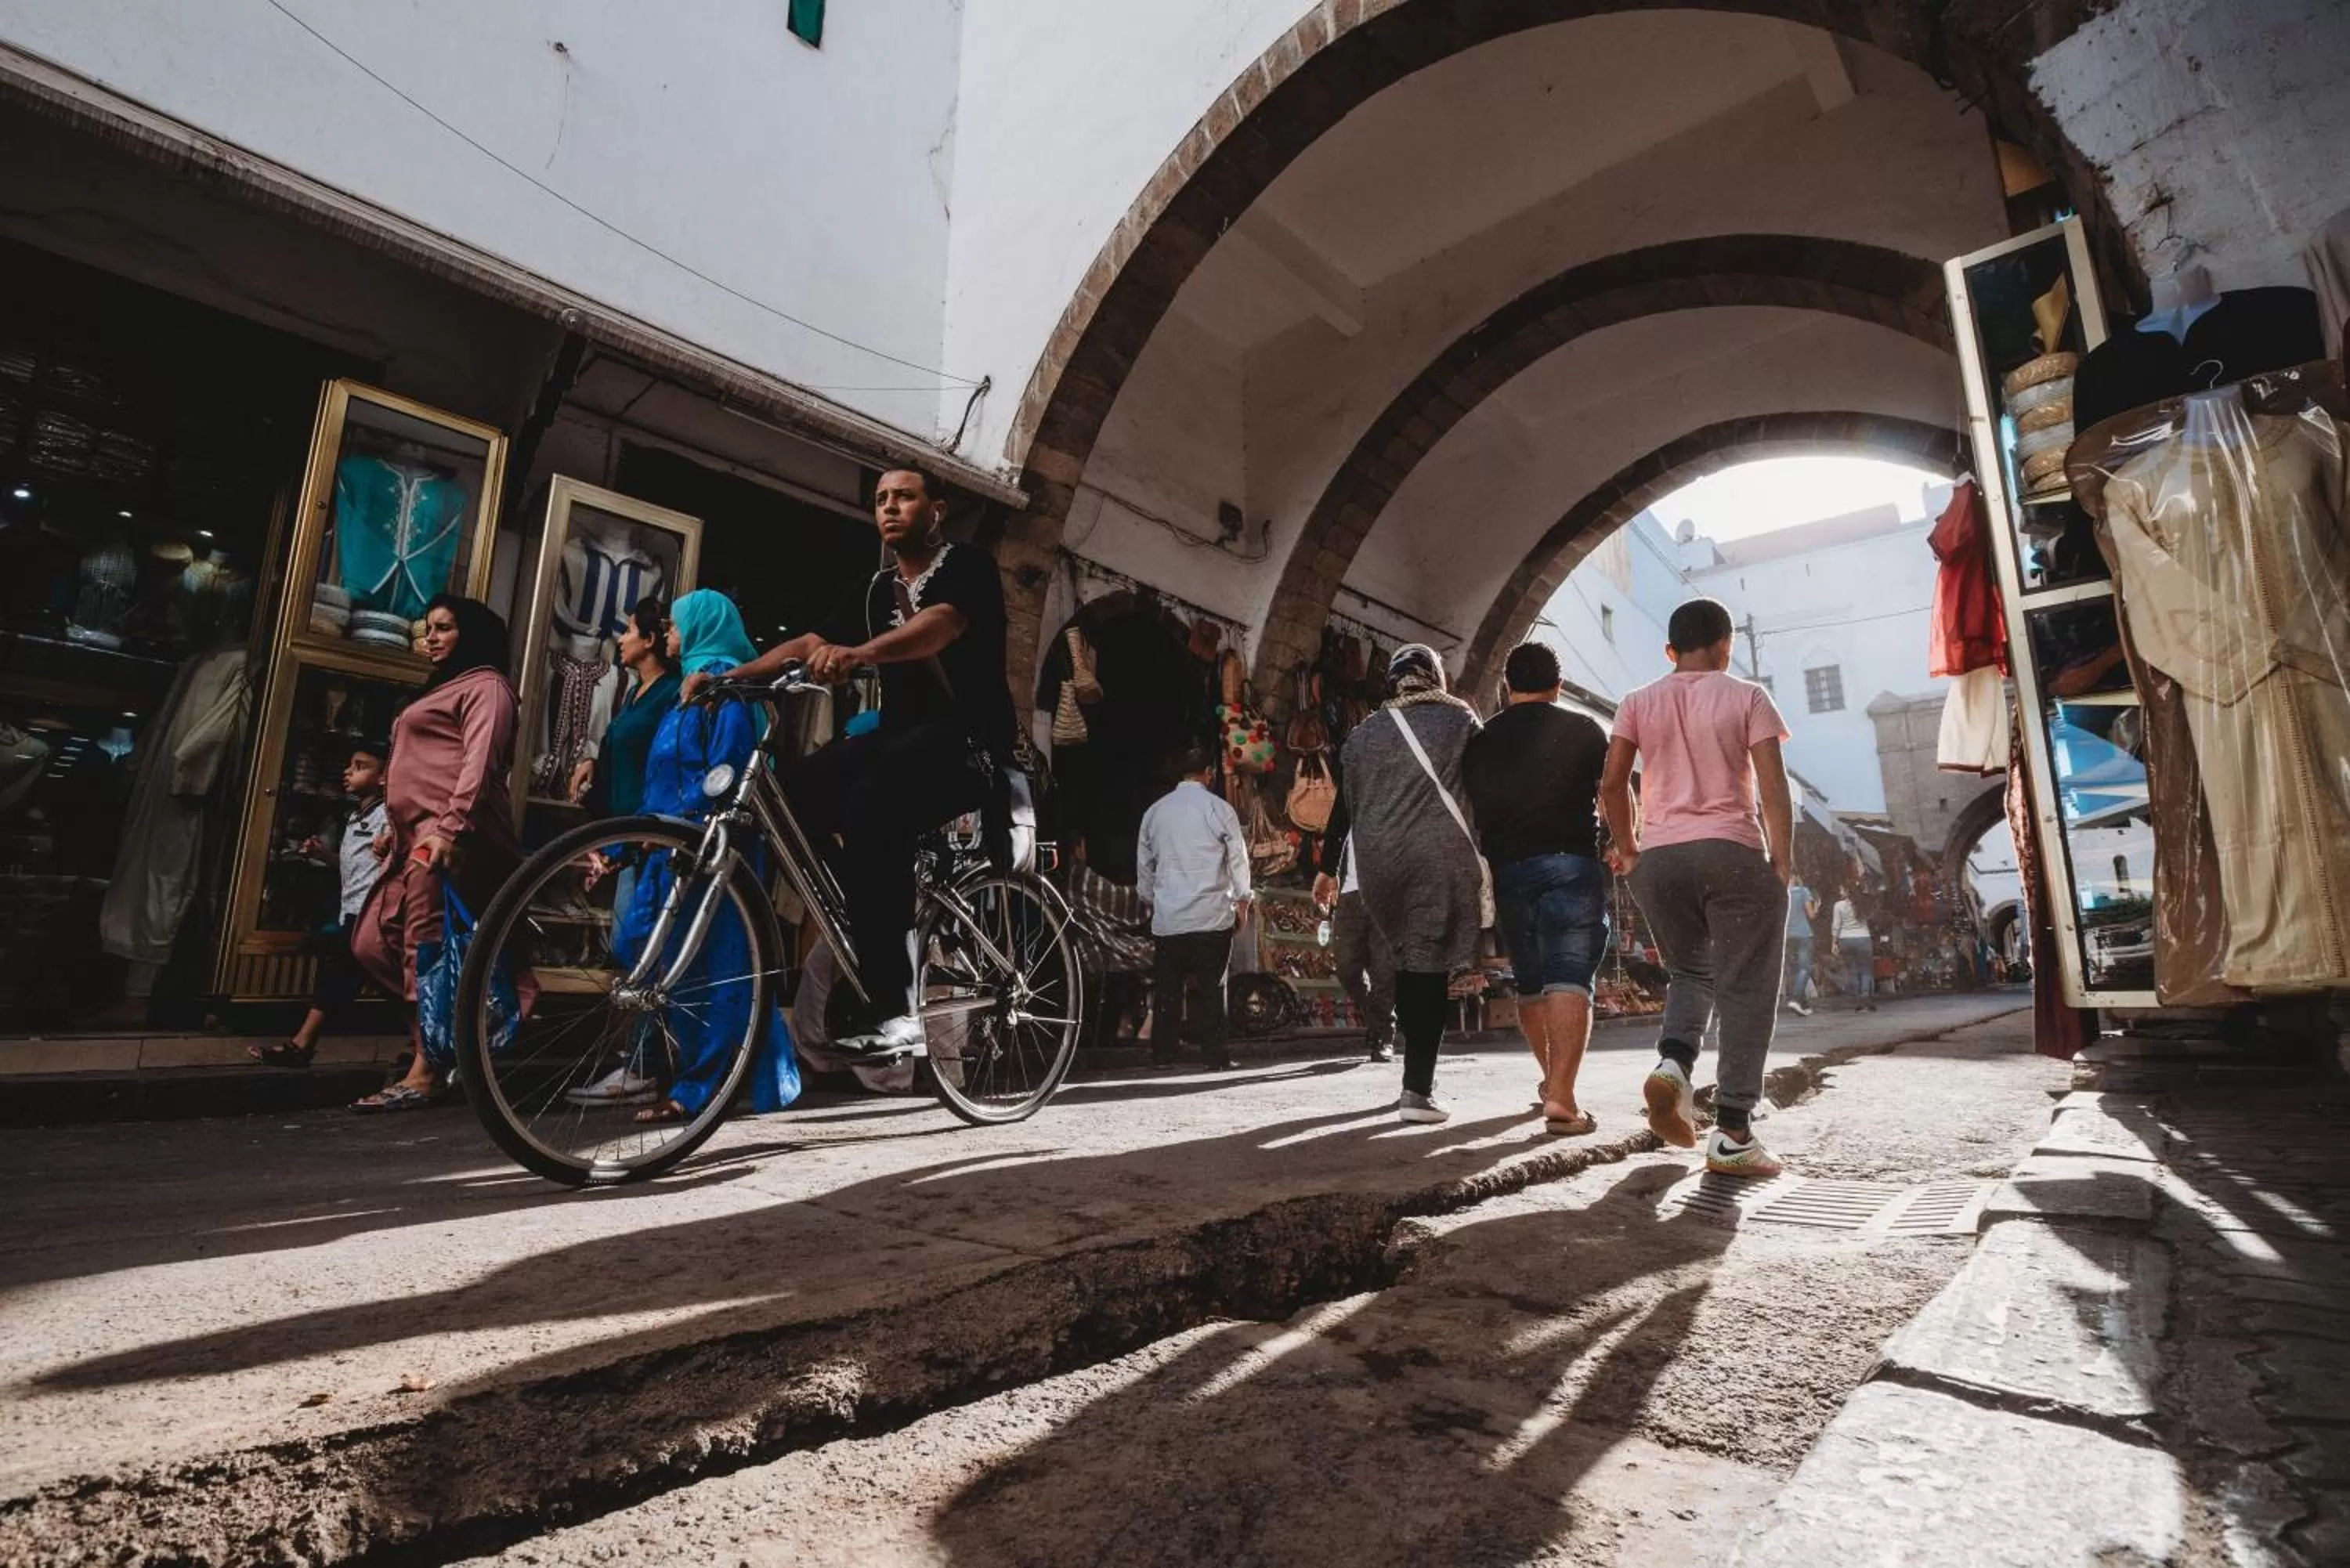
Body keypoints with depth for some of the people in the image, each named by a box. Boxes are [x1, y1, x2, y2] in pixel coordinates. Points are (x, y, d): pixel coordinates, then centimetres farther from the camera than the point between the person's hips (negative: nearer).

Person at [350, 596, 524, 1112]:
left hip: (451, 833, -10)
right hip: (417, 835, 10)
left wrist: (450, 827, -24)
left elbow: (479, 761, -14)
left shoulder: (485, 685, 1)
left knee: (426, 952, -13)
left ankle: (423, 1074, -11)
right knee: (371, 944, 4)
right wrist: (396, 827, 22)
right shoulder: (442, 688, 32)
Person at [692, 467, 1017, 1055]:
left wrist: (859, 653, -42)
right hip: (900, 734, 7)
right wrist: (728, 673, -4)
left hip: (968, 736, -7)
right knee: (789, 795, -15)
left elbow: (940, 624, -24)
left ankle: (892, 1008, -34)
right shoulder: (876, 590, 19)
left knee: (869, 807, -34)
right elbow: (810, 643, 11)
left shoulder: (968, 565, -2)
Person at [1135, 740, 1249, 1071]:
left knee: (1167, 985, 9)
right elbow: (1238, 858, -1)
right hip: (1212, 915, -3)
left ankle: (1162, 1054, 12)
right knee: (1210, 986, 2)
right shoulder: (1219, 809, -4)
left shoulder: (1155, 811, 7)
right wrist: (1242, 899, 10)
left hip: (1167, 916, 3)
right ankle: (1213, 1053, 3)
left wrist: (1151, 900, 26)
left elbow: (1143, 864, 14)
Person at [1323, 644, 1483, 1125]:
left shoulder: (1365, 732, 13)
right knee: (1429, 967, -4)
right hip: (1440, 855, -3)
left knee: (1409, 962, 15)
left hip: (1381, 860, 3)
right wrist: (1485, 858, 7)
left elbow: (1349, 804, 13)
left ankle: (1417, 1072, 20)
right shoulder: (1459, 718, 7)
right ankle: (1417, 1089, -8)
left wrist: (1332, 870, 18)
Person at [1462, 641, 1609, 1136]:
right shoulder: (1584, 731, 4)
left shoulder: (1481, 740, 11)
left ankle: (1553, 1079, 31)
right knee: (1568, 980, -7)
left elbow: (1470, 811, 13)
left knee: (1529, 983, 16)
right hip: (1570, 863, -3)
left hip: (1507, 870, 3)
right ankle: (1561, 1098, -18)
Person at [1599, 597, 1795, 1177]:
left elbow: (1611, 784, 2)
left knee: (1690, 972, 21)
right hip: (1732, 852, -3)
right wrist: (1783, 858, 2)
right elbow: (1773, 787, -5)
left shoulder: (1639, 703, 9)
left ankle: (1673, 1062, -6)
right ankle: (1732, 1133, 2)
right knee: (1745, 989, 3)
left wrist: (1626, 845, 14)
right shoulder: (1748, 697, 2)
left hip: (1658, 858, 3)